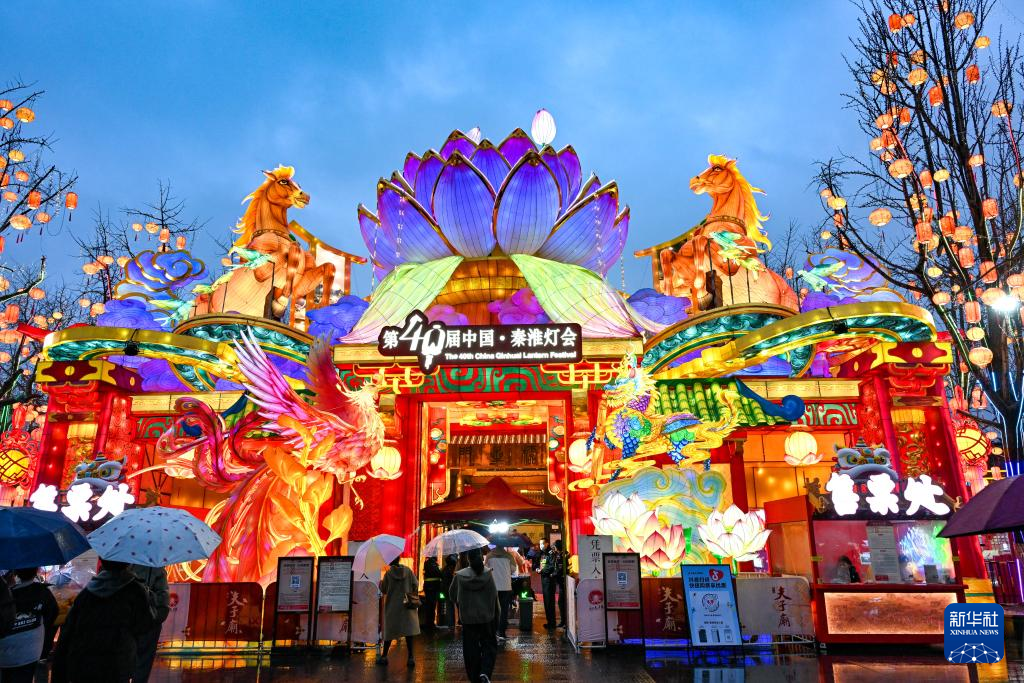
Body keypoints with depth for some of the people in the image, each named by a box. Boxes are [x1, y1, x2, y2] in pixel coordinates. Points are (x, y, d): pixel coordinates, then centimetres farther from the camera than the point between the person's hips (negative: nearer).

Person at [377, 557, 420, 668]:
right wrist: (414, 596, 12)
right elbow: (416, 585, -4)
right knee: (408, 630, 2)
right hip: (407, 605, 1)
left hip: (392, 606, -1)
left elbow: (383, 590, -1)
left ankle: (384, 656, 19)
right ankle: (411, 657, -2)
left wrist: (380, 582, 19)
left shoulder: (388, 573, -9)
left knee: (390, 630, 10)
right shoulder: (408, 570, -5)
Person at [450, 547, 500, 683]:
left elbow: (453, 594, 6)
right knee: (489, 646, 11)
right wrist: (495, 613, 3)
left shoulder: (460, 575, -7)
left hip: (468, 618, 1)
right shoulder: (488, 573, -11)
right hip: (487, 617, -1)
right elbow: (494, 595, -10)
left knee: (471, 648, 11)